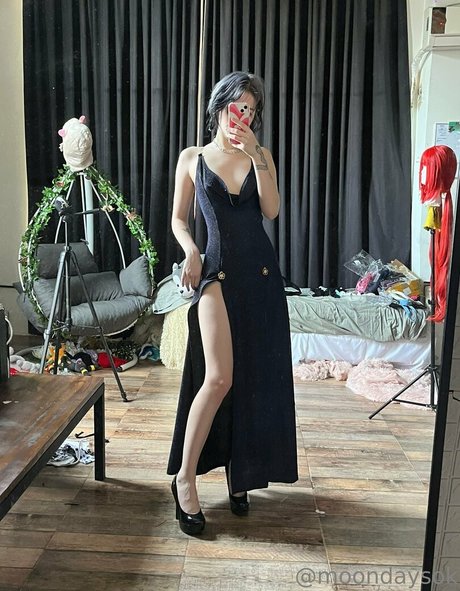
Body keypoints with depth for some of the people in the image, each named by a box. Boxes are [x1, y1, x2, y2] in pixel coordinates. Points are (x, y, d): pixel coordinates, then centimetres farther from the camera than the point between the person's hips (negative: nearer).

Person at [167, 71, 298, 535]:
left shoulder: (260, 157, 11)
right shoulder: (192, 158, 7)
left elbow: (271, 210, -4)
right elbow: (179, 219, 9)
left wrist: (256, 155, -9)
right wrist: (190, 251, -10)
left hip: (261, 272, 3)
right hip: (217, 271, -3)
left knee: (253, 379, 6)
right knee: (218, 378, -15)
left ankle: (238, 471, 24)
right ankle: (184, 478, 1)